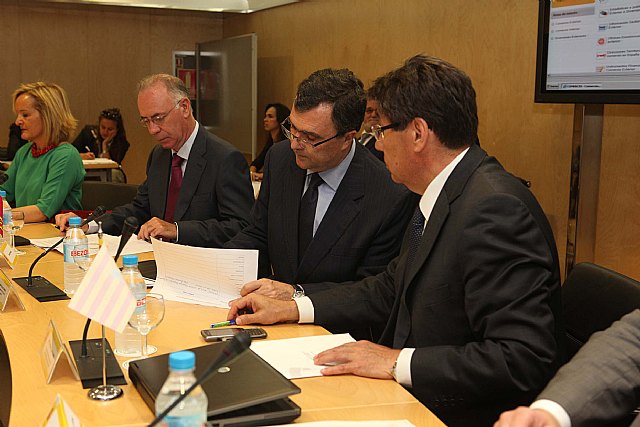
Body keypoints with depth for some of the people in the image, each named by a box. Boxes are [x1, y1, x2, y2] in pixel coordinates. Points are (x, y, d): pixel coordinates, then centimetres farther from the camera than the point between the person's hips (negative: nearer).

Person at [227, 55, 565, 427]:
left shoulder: (495, 210, -25)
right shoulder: (444, 196, 6)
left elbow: (524, 358, -28)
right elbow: (392, 288, 15)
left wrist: (396, 362, -24)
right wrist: (292, 309, 9)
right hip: (415, 395, 8)